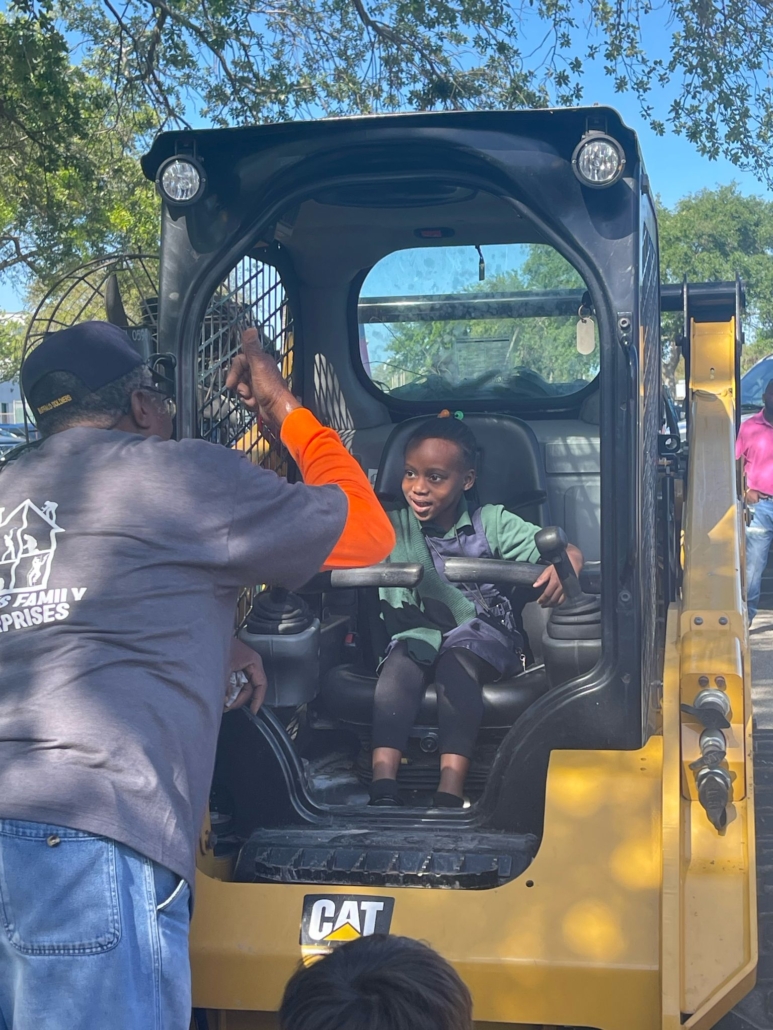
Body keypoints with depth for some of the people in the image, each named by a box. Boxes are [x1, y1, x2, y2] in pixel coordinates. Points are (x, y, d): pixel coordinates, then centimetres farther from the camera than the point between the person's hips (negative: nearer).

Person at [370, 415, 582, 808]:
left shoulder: (490, 523, 1)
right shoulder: (392, 527, 4)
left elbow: (568, 551, -8)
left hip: (481, 632, -1)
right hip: (418, 633, 1)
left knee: (455, 661, -34)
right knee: (400, 662, -33)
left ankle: (450, 796, -45)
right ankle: (383, 788, -44)